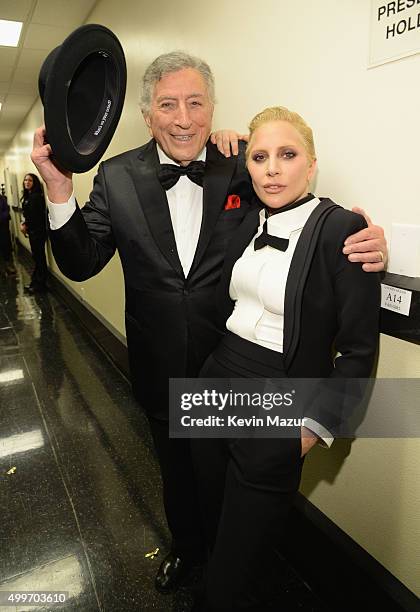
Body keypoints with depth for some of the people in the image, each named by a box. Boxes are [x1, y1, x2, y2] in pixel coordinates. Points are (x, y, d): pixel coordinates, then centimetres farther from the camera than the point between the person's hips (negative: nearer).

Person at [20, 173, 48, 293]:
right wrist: (24, 223, -1)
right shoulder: (28, 196, 14)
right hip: (33, 230, 9)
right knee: (36, 256, 14)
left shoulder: (36, 196, -14)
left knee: (39, 256, -3)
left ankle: (40, 284, 4)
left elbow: (34, 215, -17)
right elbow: (28, 213, 16)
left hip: (38, 230, -9)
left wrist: (25, 225, -5)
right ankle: (35, 281, 22)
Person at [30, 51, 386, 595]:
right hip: (161, 372, 2)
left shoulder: (243, 170, -11)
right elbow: (82, 265, -7)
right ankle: (186, 546, 58)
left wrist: (362, 239, -26)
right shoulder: (117, 177, -8)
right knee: (176, 469, 26)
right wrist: (59, 189, -22)